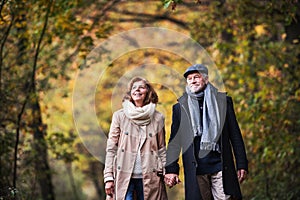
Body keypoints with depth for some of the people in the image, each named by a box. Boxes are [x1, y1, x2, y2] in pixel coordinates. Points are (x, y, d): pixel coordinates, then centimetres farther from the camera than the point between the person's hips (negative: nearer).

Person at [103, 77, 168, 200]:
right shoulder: (119, 116, 5)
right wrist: (108, 177, -2)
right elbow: (111, 149, 4)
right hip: (124, 177, -1)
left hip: (149, 178, 1)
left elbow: (162, 149, 11)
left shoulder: (158, 118, 8)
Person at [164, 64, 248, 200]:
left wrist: (241, 164, 2)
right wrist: (171, 169, 2)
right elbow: (174, 141, 10)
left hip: (220, 167, -1)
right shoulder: (180, 107, 11)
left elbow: (235, 135, 8)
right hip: (195, 170, 1)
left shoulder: (223, 101, 10)